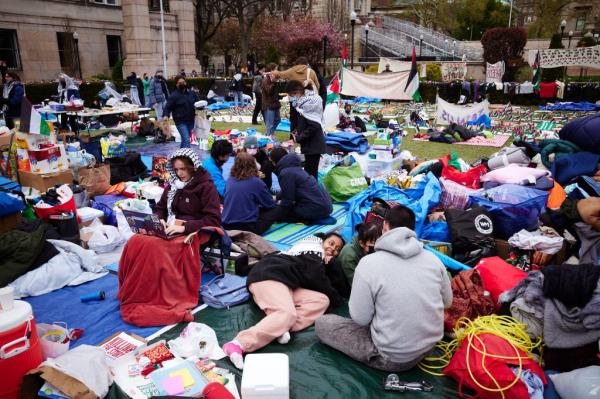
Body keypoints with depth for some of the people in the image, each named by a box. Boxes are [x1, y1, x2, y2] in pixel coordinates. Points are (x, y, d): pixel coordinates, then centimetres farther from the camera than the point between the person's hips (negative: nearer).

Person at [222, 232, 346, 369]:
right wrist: (335, 297, 3)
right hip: (268, 275, -8)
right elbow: (315, 278, -8)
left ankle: (282, 328, -29)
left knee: (322, 300, -8)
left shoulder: (319, 261, 32)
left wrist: (327, 263, 10)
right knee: (288, 313, -35)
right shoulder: (315, 247, 5)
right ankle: (238, 345, -50)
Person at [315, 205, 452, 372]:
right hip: (429, 346, 6)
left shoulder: (369, 262, -19)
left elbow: (360, 318, -13)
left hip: (392, 357, -6)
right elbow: (447, 302, 9)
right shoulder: (433, 258, -5)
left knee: (322, 323, 6)